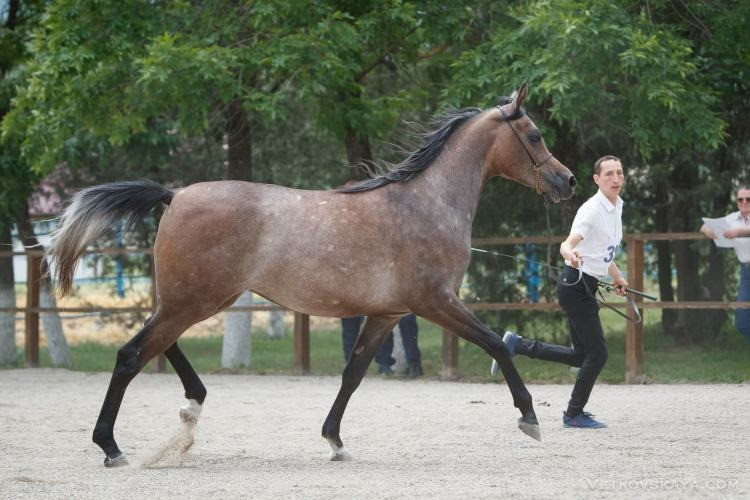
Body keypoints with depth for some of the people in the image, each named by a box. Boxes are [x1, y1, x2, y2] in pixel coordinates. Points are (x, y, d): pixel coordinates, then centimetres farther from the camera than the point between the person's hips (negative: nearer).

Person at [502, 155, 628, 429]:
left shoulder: (617, 207, 11)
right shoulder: (592, 209, -19)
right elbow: (568, 243, -32)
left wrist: (617, 277, 31)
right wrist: (570, 254, -53)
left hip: (586, 286, 9)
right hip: (576, 284, -9)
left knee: (580, 355, 11)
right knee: (597, 353, -7)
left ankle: (517, 345, 19)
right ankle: (574, 414, 5)